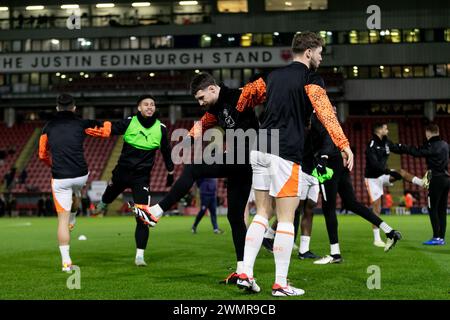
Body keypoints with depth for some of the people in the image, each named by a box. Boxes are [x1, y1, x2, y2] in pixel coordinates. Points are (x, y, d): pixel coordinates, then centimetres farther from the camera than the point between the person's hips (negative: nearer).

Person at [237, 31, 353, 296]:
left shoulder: (274, 75, 17)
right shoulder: (311, 78, -4)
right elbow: (326, 113, -15)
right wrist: (344, 145, -20)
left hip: (260, 150, 7)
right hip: (286, 154, -7)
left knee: (262, 214, 13)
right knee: (286, 220, -1)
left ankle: (246, 273, 8)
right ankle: (280, 284, 2)